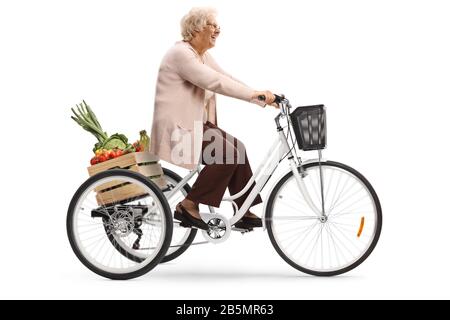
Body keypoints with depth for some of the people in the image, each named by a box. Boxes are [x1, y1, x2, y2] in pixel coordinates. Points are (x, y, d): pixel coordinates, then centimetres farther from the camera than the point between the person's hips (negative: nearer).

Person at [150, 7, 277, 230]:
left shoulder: (203, 55, 13)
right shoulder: (181, 53, -17)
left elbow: (226, 79, 8)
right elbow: (215, 82, -26)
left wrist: (262, 98, -3)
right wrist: (254, 93, -27)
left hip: (195, 123, 10)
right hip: (176, 128, -10)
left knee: (237, 148, 1)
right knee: (227, 154, -21)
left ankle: (244, 213, 7)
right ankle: (188, 206, -13)